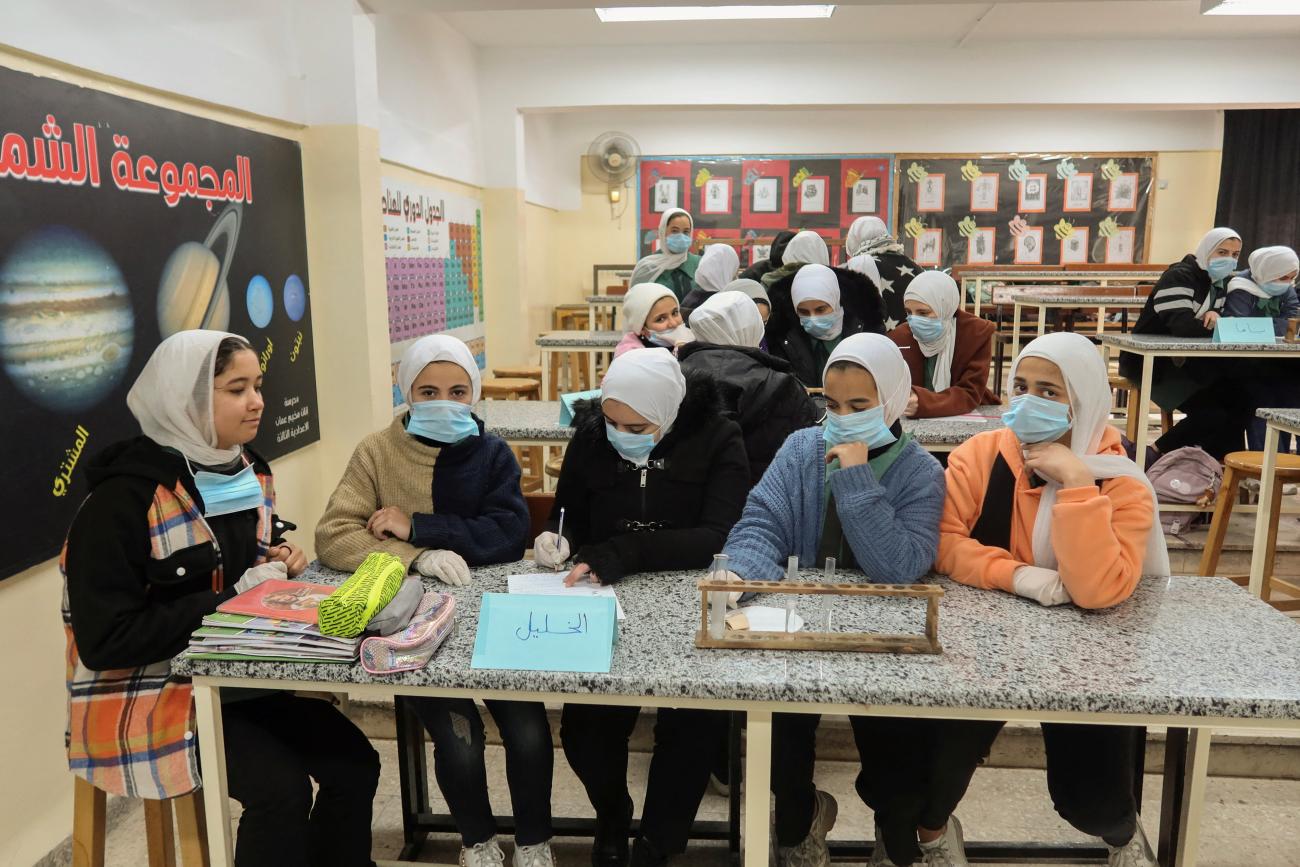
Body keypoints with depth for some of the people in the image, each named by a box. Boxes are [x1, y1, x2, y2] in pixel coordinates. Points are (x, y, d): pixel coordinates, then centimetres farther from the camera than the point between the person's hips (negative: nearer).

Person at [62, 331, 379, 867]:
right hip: (149, 695, -7)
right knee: (281, 787, -23)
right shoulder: (123, 499, -20)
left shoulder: (248, 472, 3)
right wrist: (233, 598, -23)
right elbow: (106, 642, -23)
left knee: (353, 762, -8)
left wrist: (280, 562, -4)